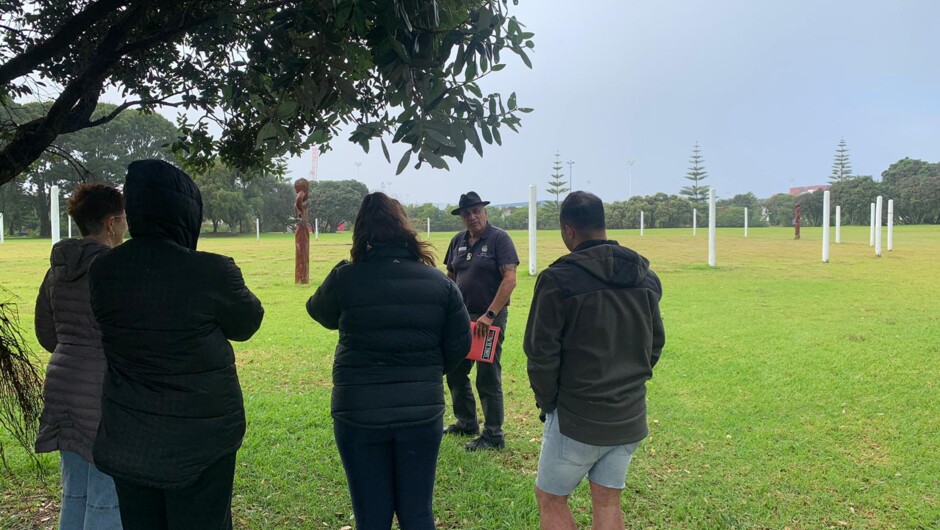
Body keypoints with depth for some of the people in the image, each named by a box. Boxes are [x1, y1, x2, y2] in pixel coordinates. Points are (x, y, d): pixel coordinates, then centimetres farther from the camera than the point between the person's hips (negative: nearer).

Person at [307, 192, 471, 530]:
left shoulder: (345, 278, -11)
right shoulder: (439, 282, -3)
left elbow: (321, 314, 9)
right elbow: (459, 344, 1)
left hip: (359, 413, -2)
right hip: (422, 412, 2)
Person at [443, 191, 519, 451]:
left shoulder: (499, 239, -10)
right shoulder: (458, 241, 10)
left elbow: (509, 279, -17)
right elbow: (450, 278, 18)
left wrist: (489, 315, -22)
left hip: (489, 318, -7)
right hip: (461, 317, 7)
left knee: (487, 378, 0)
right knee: (455, 372, 14)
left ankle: (493, 435, 14)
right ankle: (466, 422, 33)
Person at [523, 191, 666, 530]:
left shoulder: (558, 280, -16)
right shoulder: (647, 277, 3)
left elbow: (541, 353, -15)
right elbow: (655, 344, 11)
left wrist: (547, 401, -1)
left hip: (577, 418, -6)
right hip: (630, 418, 6)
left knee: (550, 499, 14)